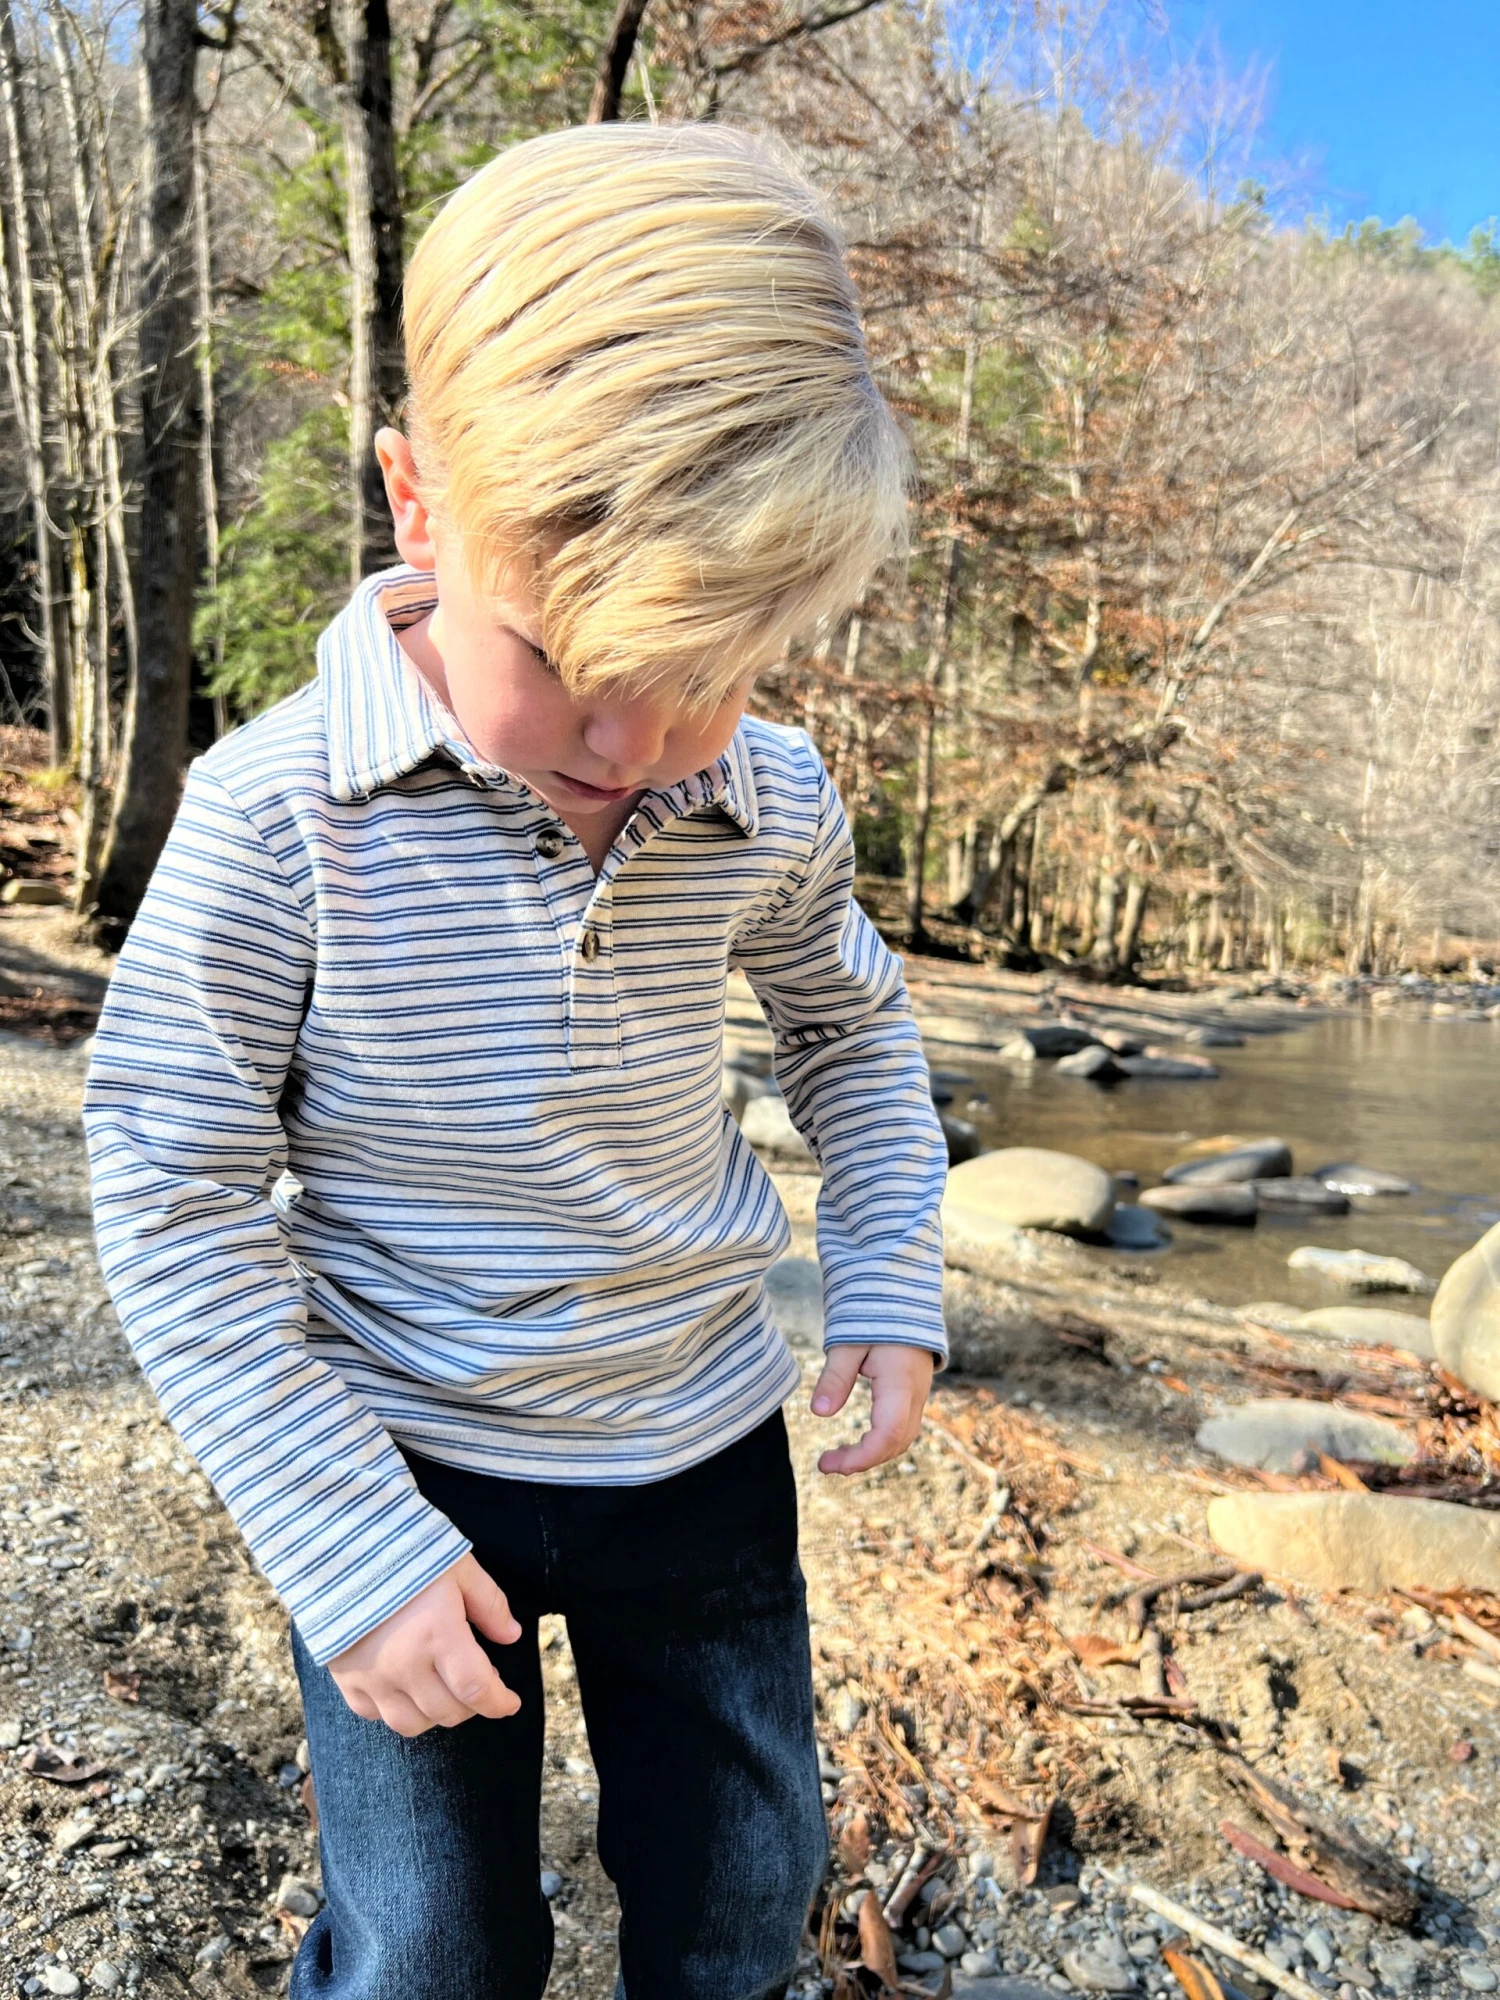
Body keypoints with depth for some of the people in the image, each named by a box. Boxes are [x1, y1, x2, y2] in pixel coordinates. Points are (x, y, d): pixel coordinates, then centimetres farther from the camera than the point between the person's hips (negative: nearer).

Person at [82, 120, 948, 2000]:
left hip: (704, 1449, 4)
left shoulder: (774, 804, -12)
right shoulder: (278, 814, -22)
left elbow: (850, 1029, 9)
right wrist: (353, 1549, -16)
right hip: (401, 1470, -2)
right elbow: (177, 1206, -15)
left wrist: (889, 1283, 0)